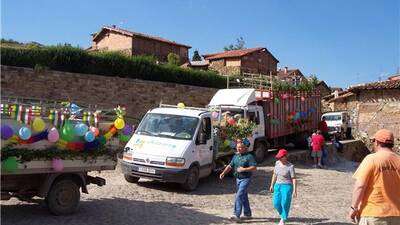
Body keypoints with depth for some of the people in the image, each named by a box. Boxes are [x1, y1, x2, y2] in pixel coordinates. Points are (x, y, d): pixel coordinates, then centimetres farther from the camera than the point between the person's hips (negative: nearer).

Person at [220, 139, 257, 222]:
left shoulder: (249, 156, -10)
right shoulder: (235, 156, 11)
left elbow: (254, 167, -15)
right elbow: (230, 166, 13)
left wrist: (244, 169, -22)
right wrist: (223, 173, 1)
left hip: (245, 179, -7)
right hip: (238, 179, 7)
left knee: (239, 196, -15)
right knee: (244, 197, 16)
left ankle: (237, 215, -13)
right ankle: (247, 214, 28)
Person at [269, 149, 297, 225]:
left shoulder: (290, 166, -13)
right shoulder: (277, 163, 4)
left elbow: (293, 179, -11)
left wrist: (295, 190, -14)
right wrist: (272, 185, 18)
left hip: (287, 186, -6)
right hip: (277, 185, 6)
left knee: (285, 204, -5)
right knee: (276, 203, 6)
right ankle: (283, 216, 32)